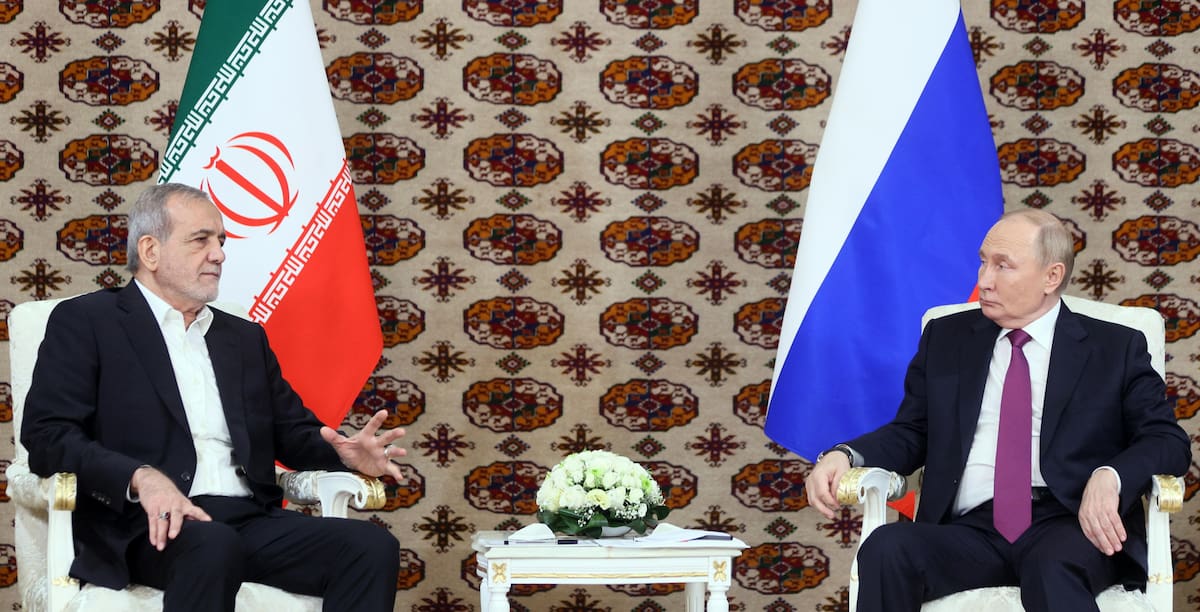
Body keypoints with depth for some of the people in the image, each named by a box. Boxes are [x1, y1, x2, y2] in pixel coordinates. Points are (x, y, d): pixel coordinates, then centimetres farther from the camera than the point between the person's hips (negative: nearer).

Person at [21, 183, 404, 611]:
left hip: (251, 523, 6)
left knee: (372, 545, -22)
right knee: (213, 546, -40)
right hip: (153, 526, -6)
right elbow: (47, 435, -4)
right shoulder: (85, 322, 8)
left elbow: (294, 433, 26)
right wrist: (141, 478, -22)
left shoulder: (245, 338, 27)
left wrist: (345, 453, 0)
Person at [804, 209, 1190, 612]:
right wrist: (844, 456, -2)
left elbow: (1169, 441, 4)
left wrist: (1110, 477, -17)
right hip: (970, 530, 3)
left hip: (1066, 525, -3)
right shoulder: (946, 338, 20)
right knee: (885, 547, -29)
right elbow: (911, 433, 19)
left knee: (1054, 568, -38)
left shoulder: (1115, 348, 12)